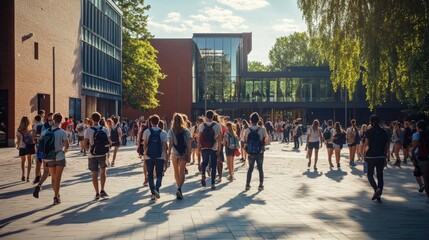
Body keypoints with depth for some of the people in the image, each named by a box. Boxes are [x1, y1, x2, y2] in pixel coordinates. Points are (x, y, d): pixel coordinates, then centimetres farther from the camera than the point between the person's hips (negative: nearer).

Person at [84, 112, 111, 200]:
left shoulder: (88, 131, -9)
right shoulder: (105, 130, -3)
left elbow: (85, 143, -8)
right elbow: (109, 141, 0)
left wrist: (89, 150, 9)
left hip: (92, 155, -1)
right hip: (102, 154, 1)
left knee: (94, 174, 7)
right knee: (103, 171, 19)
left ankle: (97, 193, 11)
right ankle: (102, 190, 9)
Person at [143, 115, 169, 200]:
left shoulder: (146, 131, -2)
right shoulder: (163, 132, -2)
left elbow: (145, 145, -3)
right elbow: (164, 147, -4)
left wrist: (145, 154, 12)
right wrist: (166, 159, -1)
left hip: (149, 157, 0)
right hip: (160, 157, 0)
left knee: (150, 175, 12)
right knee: (159, 175, 13)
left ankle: (153, 193, 8)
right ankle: (157, 188, -11)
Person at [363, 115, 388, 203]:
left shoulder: (369, 131, -7)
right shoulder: (383, 132, 7)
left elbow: (366, 145, -8)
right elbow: (385, 146, 9)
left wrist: (364, 155, 2)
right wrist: (385, 158, 15)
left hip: (371, 156, -4)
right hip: (381, 156, 4)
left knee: (370, 174, 8)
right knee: (380, 176, 9)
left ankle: (376, 189, -16)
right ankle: (379, 196, 9)